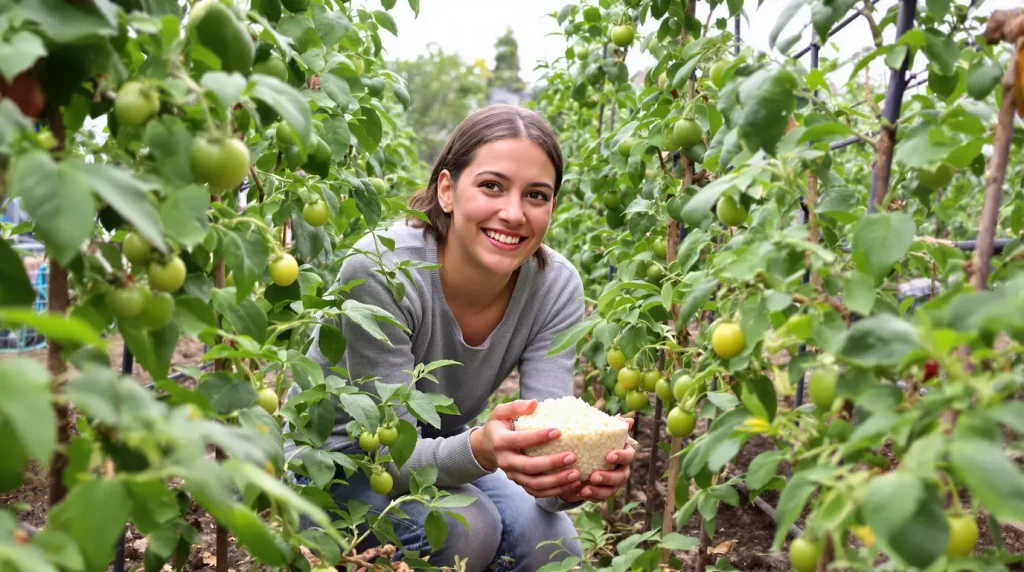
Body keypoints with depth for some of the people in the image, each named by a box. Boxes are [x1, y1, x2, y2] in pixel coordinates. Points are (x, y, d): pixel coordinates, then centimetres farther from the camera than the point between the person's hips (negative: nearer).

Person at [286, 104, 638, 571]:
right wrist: (480, 450, -50)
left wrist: (574, 478, -44)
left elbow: (547, 441, -21)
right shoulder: (381, 271, -30)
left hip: (439, 452, 4)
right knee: (463, 529, -30)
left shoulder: (556, 286, -17)